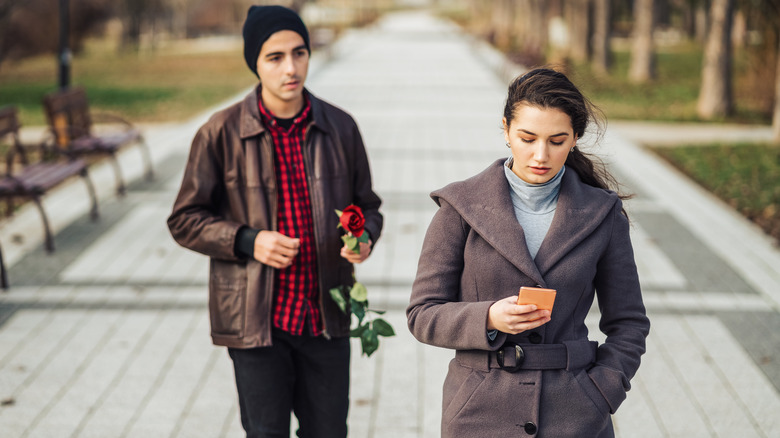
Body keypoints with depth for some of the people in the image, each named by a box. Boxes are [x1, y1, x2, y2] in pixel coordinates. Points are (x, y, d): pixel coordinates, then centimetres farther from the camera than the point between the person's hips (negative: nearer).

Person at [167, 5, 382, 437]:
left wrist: (363, 238, -10)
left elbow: (367, 205, 13)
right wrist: (248, 242, -15)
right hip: (255, 319, -3)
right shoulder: (221, 133, -6)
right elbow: (185, 220, 0)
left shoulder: (339, 127, 2)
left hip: (326, 318, 3)